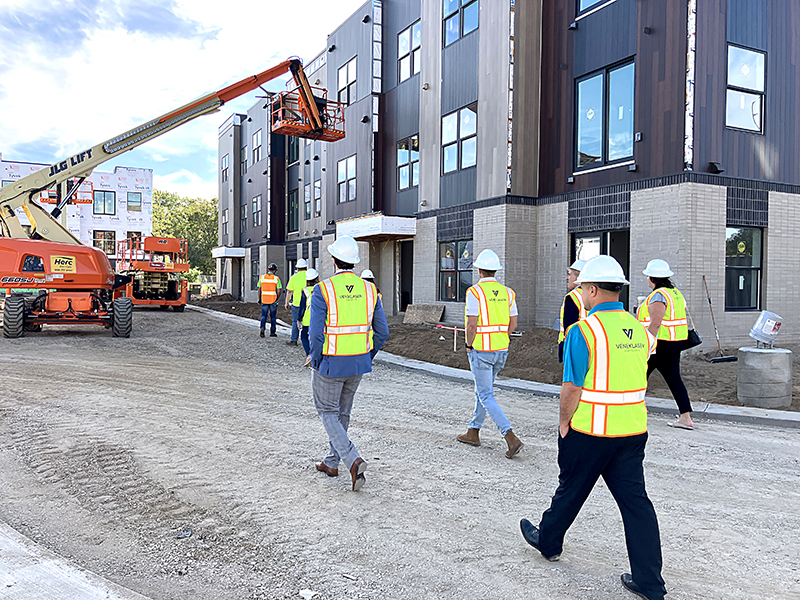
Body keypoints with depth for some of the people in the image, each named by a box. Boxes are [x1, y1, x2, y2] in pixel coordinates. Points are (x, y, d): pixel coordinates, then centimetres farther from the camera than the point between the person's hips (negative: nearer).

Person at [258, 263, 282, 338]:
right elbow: (278, 291, -6)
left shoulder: (262, 277, 1)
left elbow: (259, 289, 4)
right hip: (273, 300, -1)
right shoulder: (276, 278, -5)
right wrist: (277, 298, 10)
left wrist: (259, 298, 14)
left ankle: (262, 327, -16)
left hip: (264, 300, 1)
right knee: (273, 317, 9)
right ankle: (272, 332, 13)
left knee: (264, 315, 8)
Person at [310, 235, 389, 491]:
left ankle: (353, 460, -7)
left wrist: (316, 361, -3)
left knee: (328, 413, 11)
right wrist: (367, 357, 14)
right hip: (358, 364, 5)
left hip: (330, 364, -5)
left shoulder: (322, 290, -16)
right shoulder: (369, 290, -1)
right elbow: (382, 332, 1)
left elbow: (316, 334, -19)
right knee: (342, 412, 21)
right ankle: (331, 462, 34)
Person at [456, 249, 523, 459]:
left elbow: (472, 324, -18)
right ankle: (473, 432, 30)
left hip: (481, 351, -7)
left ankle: (511, 439, -12)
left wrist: (469, 346, -4)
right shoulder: (507, 292, 6)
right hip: (501, 351, 7)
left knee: (486, 397, -2)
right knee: (482, 390, 20)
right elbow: (513, 323, 7)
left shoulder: (475, 292, -13)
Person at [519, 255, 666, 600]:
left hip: (590, 432, -6)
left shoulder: (583, 331, -17)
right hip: (634, 430, 6)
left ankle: (548, 540, 37)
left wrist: (564, 423, -3)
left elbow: (572, 388, -17)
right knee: (635, 500, 9)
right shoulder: (640, 330, 6)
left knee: (571, 490, 14)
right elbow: (642, 383, 14)